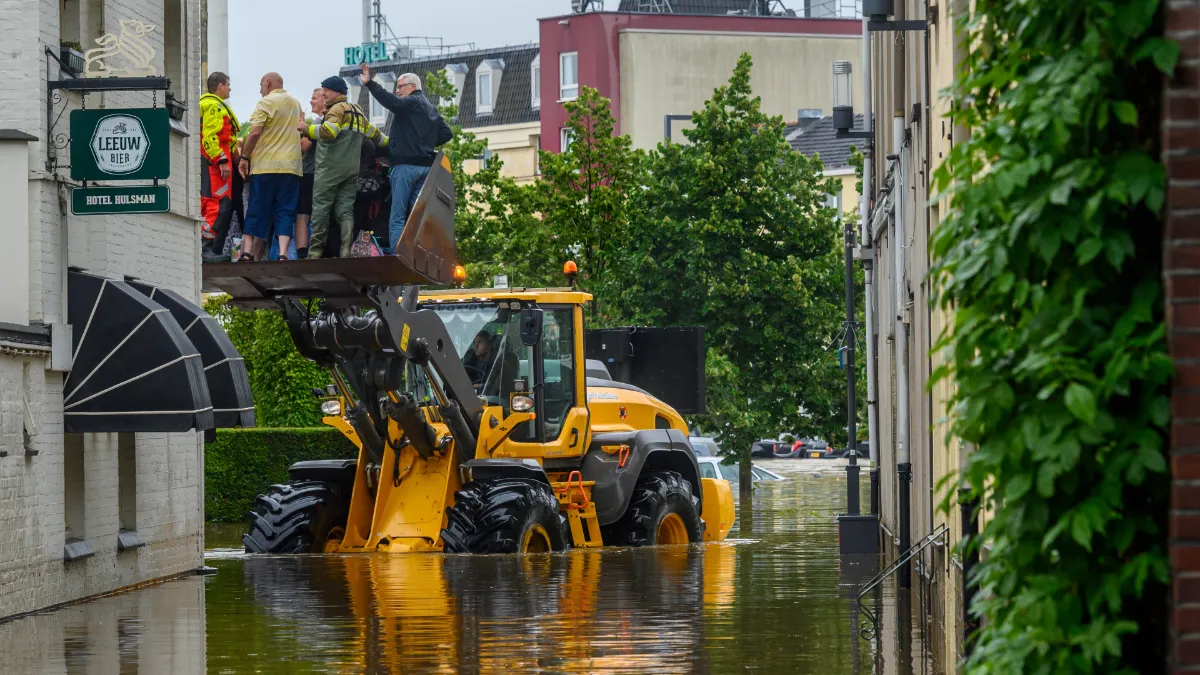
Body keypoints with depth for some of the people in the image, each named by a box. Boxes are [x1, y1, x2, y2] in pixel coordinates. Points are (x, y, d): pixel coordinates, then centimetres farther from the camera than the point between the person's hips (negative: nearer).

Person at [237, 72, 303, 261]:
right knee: (285, 212, 2)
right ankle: (283, 254, -12)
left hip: (265, 166, -4)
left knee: (257, 211, 1)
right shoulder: (296, 104, 16)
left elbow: (255, 133, -14)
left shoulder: (266, 102, -4)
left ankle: (247, 252, -2)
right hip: (291, 166, 4)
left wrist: (244, 157, -6)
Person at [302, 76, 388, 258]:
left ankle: (315, 251, -7)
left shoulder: (337, 108, -6)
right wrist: (388, 142, 49)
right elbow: (373, 132, 32)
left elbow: (328, 132, -20)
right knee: (346, 210, 4)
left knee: (320, 208, -5)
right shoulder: (357, 111, 21)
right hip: (352, 168, 8)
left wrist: (306, 128, -11)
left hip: (331, 166, -8)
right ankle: (346, 251, -7)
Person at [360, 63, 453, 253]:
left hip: (406, 164, -8)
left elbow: (392, 102, -26)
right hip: (425, 165, 8)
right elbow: (446, 133, 19)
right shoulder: (432, 109, 20)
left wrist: (370, 84, -28)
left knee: (397, 218, -8)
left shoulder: (411, 102, -6)